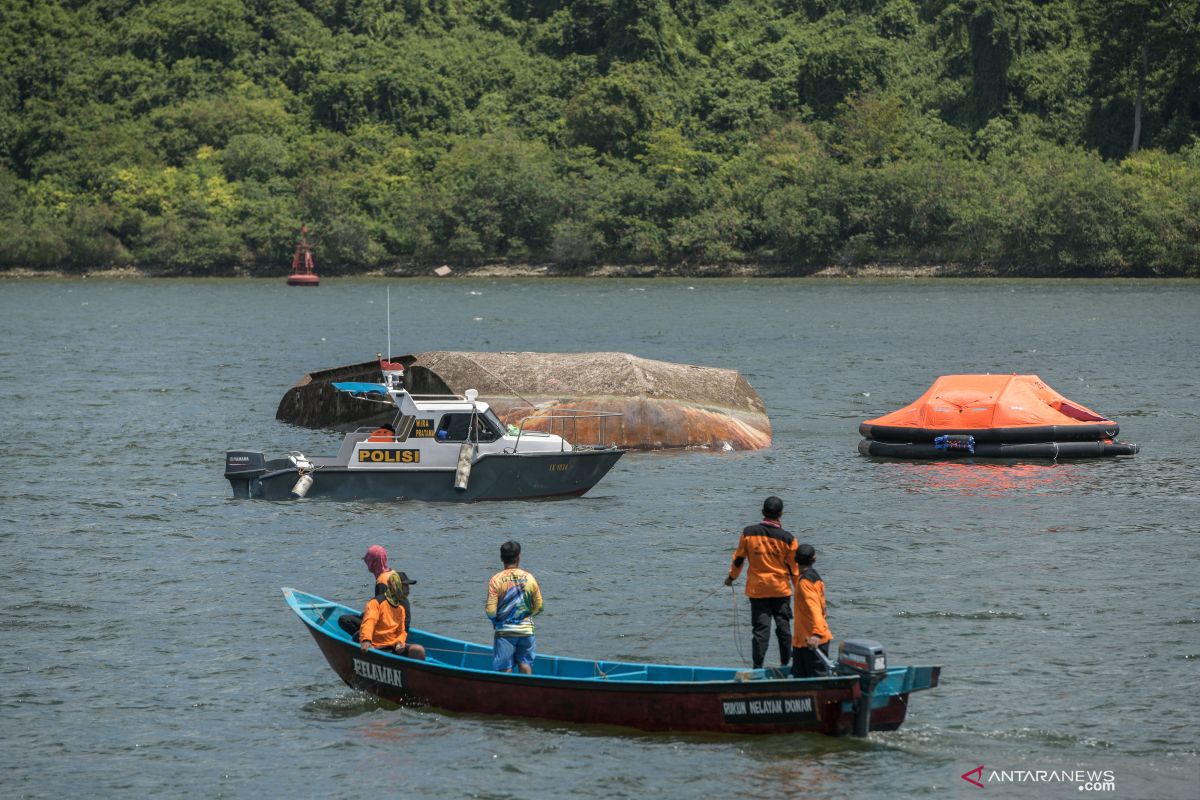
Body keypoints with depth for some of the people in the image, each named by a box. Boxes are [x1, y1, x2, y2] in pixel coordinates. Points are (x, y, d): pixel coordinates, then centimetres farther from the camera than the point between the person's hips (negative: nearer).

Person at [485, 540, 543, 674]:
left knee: (505, 670, 3)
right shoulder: (529, 578, -2)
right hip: (526, 630, 2)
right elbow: (538, 607, 3)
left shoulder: (496, 580, -10)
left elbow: (491, 612, -12)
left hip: (504, 632, -2)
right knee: (525, 666, 13)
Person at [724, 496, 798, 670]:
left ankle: (758, 666, -2)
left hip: (757, 589, 0)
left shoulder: (749, 533, -6)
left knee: (760, 628, 1)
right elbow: (794, 567, -2)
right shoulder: (787, 538, -9)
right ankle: (785, 663, 19)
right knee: (783, 627, 12)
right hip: (781, 590, 0)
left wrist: (731, 577, 21)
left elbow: (738, 558, 4)